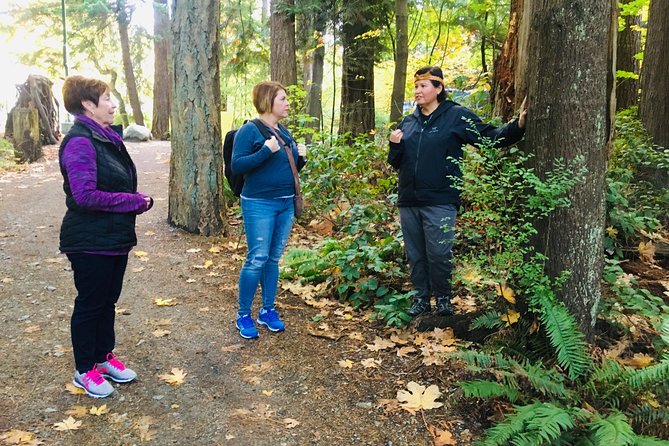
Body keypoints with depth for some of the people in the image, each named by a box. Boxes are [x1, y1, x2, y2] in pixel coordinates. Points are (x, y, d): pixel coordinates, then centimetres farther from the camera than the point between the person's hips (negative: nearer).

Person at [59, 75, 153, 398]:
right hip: (90, 241, -8)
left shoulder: (107, 138, 10)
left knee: (108, 300, 19)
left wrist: (139, 201, 1)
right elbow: (84, 195, -27)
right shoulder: (80, 142, -19)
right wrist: (135, 201, -19)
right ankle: (84, 371, 23)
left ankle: (104, 356, 36)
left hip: (116, 238, 9)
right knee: (89, 304, 6)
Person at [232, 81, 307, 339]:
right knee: (257, 259, -5)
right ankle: (243, 315, 10)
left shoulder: (284, 133, 14)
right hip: (259, 205, -7)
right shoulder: (249, 130, -8)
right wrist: (265, 151, -23)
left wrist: (301, 158, 2)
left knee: (273, 259, 12)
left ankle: (268, 311, 23)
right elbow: (236, 166, -15)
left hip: (286, 205, 7)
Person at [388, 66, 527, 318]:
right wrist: (395, 145, 0)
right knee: (415, 255, 10)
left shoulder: (456, 116, 0)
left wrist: (517, 126, -21)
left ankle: (443, 298, 18)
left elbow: (490, 137, -6)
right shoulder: (408, 122, 15)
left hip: (440, 201, -5)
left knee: (439, 254, -4)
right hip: (409, 201, 5)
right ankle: (421, 298, 24)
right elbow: (396, 163, 20)